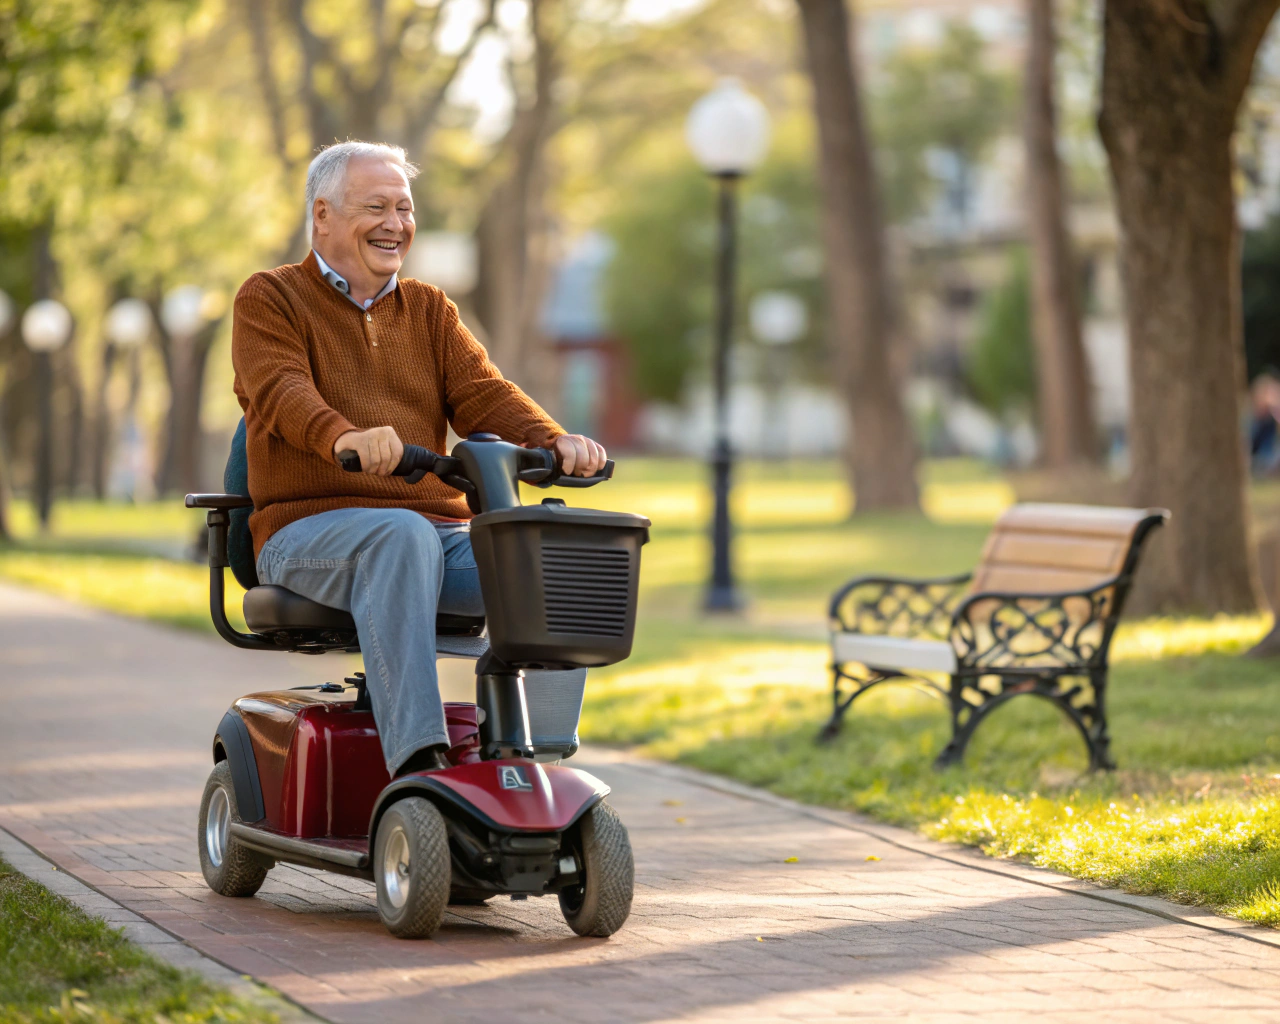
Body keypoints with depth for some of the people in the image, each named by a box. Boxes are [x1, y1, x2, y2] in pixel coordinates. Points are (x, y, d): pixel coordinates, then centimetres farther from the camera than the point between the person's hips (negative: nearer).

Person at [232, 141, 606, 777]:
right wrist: (344, 436, -36)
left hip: (441, 528, 5)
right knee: (402, 535, -39)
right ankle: (418, 762, -46)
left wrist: (554, 441, -16)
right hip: (309, 529, -4)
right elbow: (281, 391, -13)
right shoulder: (268, 301, 8)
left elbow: (481, 393, 6)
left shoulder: (429, 311, 23)